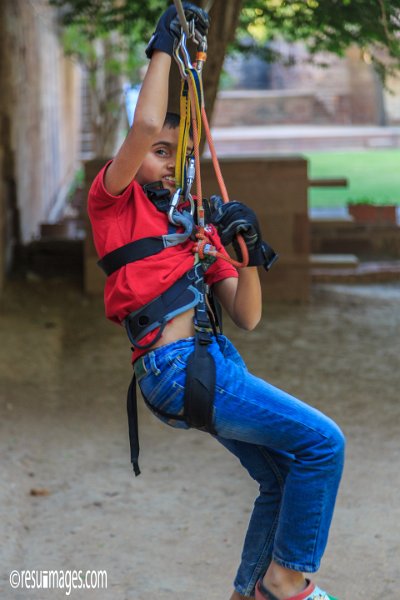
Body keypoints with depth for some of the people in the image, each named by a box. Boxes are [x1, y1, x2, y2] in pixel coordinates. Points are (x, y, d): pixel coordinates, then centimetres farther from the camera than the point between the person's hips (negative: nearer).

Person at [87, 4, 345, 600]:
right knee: (321, 441, -11)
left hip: (212, 364, 8)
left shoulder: (200, 228, 20)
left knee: (285, 477, 12)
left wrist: (250, 251, -2)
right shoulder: (115, 200, 4)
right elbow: (145, 125, -16)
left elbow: (247, 316, 13)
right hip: (177, 367, -8)